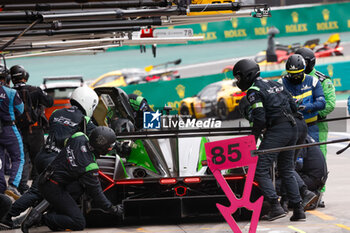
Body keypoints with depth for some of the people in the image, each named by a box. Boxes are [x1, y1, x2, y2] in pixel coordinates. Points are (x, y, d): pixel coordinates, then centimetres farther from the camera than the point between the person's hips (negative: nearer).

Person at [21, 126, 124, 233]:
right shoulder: (90, 167, -24)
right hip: (54, 188, -9)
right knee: (79, 223, -10)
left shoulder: (79, 137, -8)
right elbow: (96, 192, -13)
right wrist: (112, 209, -1)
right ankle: (43, 219, -12)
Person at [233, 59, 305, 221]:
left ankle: (275, 206, -17)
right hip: (292, 129, 9)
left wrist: (252, 140, -5)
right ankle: (298, 209, 10)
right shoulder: (275, 84, 19)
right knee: (286, 171, 16)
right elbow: (293, 106, 19)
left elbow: (260, 119, -14)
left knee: (260, 170, -6)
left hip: (276, 131, -9)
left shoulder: (254, 91, -6)